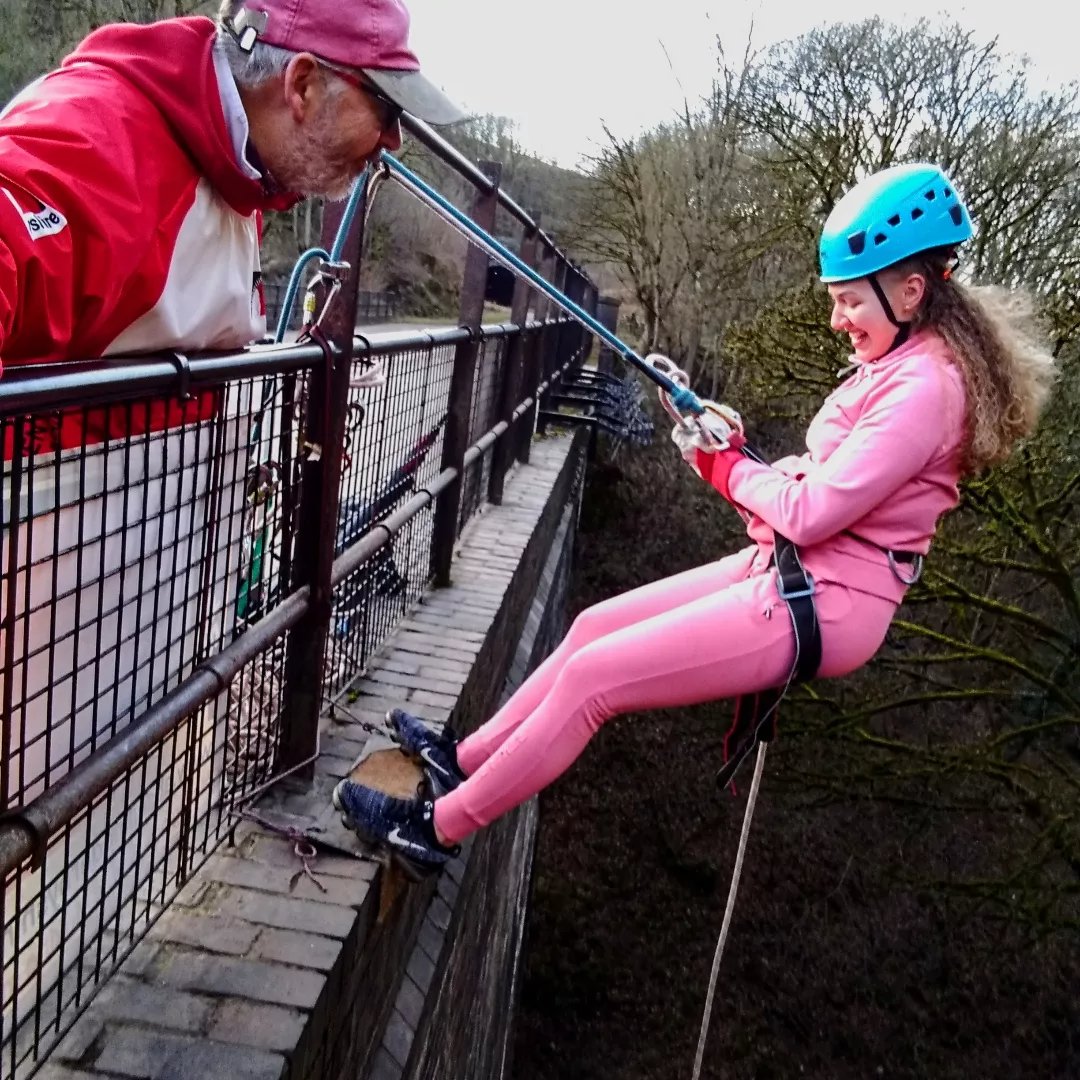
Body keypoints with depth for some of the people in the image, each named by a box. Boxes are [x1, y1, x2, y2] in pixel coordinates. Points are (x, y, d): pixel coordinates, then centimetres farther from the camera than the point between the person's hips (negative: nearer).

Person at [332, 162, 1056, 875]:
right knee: (596, 626, 9)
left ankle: (438, 826, 3)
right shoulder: (897, 363, 13)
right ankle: (465, 760, 23)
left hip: (823, 603, -10)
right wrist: (731, 453, -4)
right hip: (784, 569, 10)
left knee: (591, 676, -11)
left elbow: (809, 511, -22)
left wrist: (725, 466, -5)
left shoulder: (924, 386, -19)